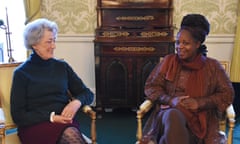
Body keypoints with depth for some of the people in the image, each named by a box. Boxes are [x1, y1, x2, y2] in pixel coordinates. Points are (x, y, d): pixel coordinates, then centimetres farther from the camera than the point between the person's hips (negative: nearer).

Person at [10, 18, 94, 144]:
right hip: (35, 125, -3)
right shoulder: (21, 73, 3)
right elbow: (18, 116, -1)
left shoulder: (62, 66, 13)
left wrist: (77, 102, -8)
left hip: (64, 122, 3)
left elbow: (87, 94, 15)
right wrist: (51, 117, -13)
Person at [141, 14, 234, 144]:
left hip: (199, 119, -1)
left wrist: (199, 102, -10)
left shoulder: (212, 66, 9)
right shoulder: (168, 61, 11)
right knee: (173, 116, -38)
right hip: (169, 112, 1)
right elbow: (150, 87, 10)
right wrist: (171, 100, -9)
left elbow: (227, 94, 6)